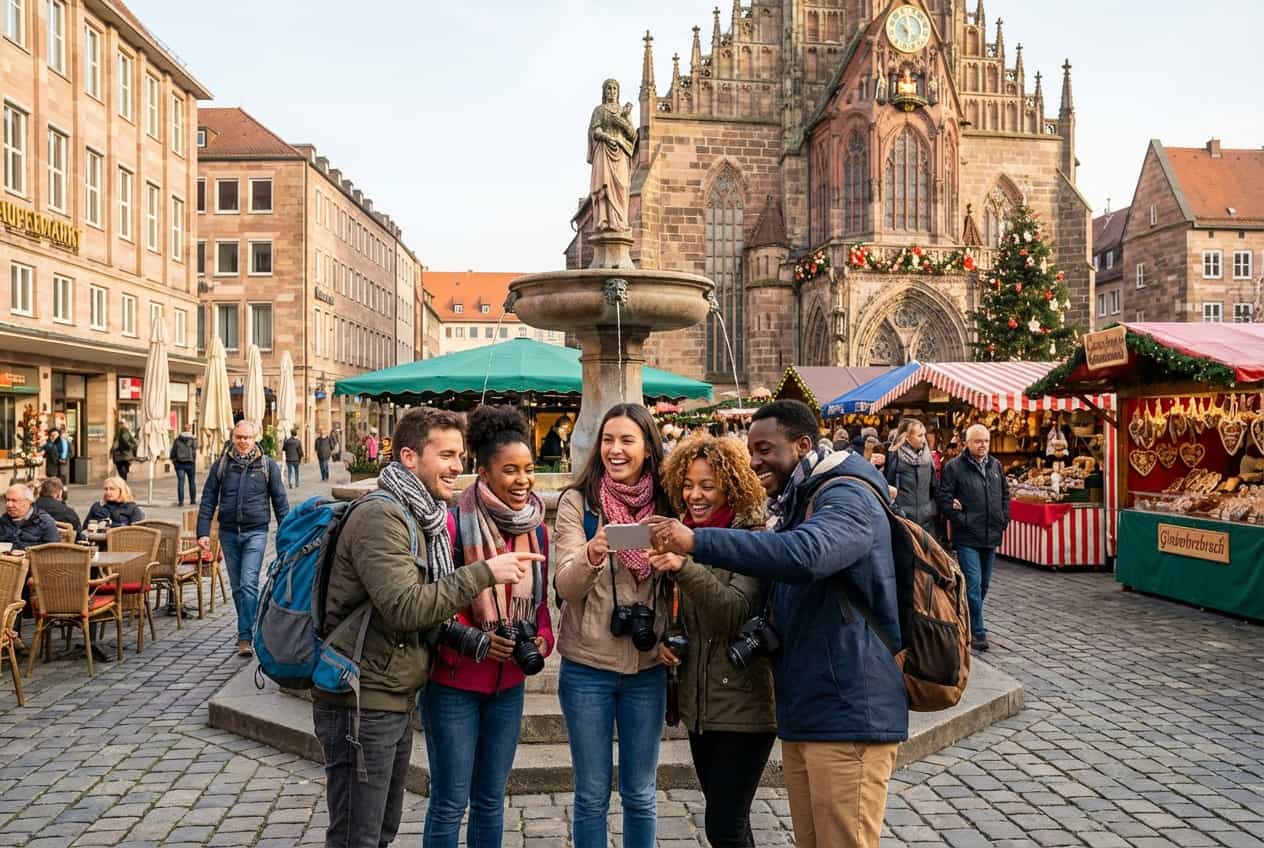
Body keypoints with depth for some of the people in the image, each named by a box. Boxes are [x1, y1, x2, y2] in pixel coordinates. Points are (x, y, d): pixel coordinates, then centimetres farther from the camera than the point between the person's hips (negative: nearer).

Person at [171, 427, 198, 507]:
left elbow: (173, 451, 3)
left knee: (180, 481, 0)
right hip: (190, 462, -1)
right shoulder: (193, 440, -2)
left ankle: (181, 501, -6)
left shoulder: (177, 439, 5)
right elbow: (194, 452, -10)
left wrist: (173, 459, 13)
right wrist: (194, 460, -2)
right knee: (192, 481, 11)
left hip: (179, 463, 1)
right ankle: (193, 500, 18)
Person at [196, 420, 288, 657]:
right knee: (237, 586, 11)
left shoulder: (267, 465, 1)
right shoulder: (221, 464, 5)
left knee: (249, 584, -12)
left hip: (255, 532, -3)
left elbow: (280, 501, 5)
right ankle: (247, 627, 26)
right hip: (228, 532, 3)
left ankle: (244, 637, -10)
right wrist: (203, 532, -3)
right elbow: (208, 500, 5)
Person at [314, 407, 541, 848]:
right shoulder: (380, 516, -18)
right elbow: (405, 608, -27)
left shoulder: (421, 517, 12)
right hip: (361, 704, -9)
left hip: (396, 701, 9)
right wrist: (484, 572, -26)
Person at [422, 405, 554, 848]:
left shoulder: (537, 529, 2)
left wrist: (543, 640, -7)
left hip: (509, 684, 5)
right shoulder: (454, 525, -16)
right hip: (453, 682, -5)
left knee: (491, 800, 17)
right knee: (450, 802, 5)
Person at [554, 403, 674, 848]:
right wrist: (592, 555, -34)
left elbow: (675, 586, 9)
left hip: (647, 668, 2)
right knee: (592, 794, 10)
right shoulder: (577, 501, -6)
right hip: (588, 667, -2)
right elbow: (567, 588, -13)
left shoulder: (664, 504, 2)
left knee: (640, 794, 14)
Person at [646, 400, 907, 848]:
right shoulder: (797, 503, 17)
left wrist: (697, 541, -36)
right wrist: (766, 625, 6)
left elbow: (804, 554, -36)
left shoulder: (848, 497, -14)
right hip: (803, 711, 9)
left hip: (849, 714, -9)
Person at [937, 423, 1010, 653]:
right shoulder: (953, 467, -7)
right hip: (967, 538, -6)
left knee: (983, 584, 14)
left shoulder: (996, 465, 12)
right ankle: (978, 632, -3)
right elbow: (944, 499, -10)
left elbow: (1005, 494, 21)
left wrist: (1003, 520, 10)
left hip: (991, 536, 6)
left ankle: (970, 623, 28)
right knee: (973, 584, -9)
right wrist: (962, 520, -14)